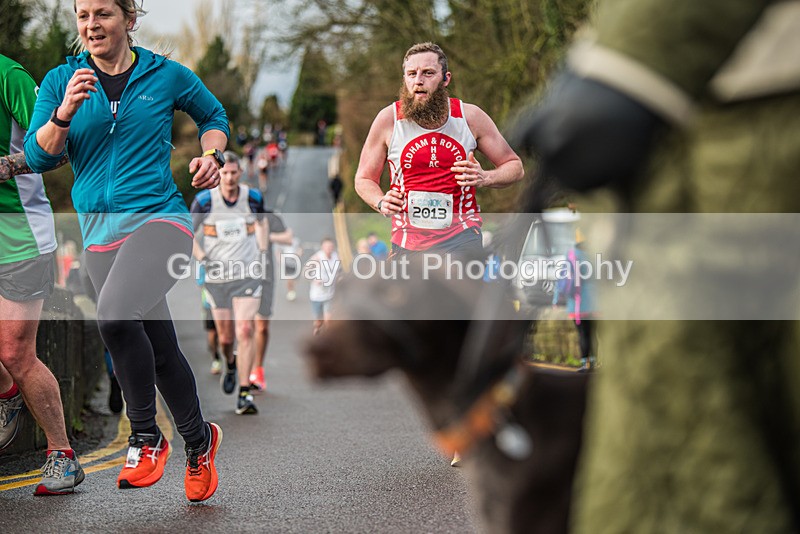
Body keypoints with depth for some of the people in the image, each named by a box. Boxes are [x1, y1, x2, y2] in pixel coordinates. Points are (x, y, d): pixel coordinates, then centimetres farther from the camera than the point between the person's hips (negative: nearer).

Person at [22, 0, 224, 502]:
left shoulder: (168, 76, 2)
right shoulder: (61, 80, 6)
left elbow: (214, 115, 20)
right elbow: (38, 157, -1)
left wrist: (211, 155, 1)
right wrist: (65, 112, -17)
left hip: (160, 219, -4)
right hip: (100, 232, 4)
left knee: (115, 314, -30)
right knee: (159, 349, 11)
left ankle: (146, 438, -12)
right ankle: (199, 440, 33)